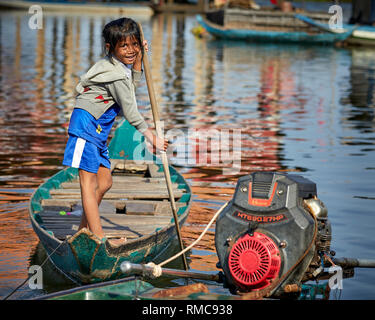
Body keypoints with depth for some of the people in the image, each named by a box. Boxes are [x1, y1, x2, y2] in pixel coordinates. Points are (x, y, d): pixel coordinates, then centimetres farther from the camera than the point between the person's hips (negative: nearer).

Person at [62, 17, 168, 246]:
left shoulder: (122, 66, 10)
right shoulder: (115, 74, -18)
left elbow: (132, 87, 26)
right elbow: (130, 110, -17)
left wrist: (138, 59, 14)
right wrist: (151, 137, -13)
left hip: (99, 128, 10)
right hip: (86, 123, -10)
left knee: (104, 182, 14)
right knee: (89, 180, -10)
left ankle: (84, 231, 22)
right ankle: (98, 237, -13)